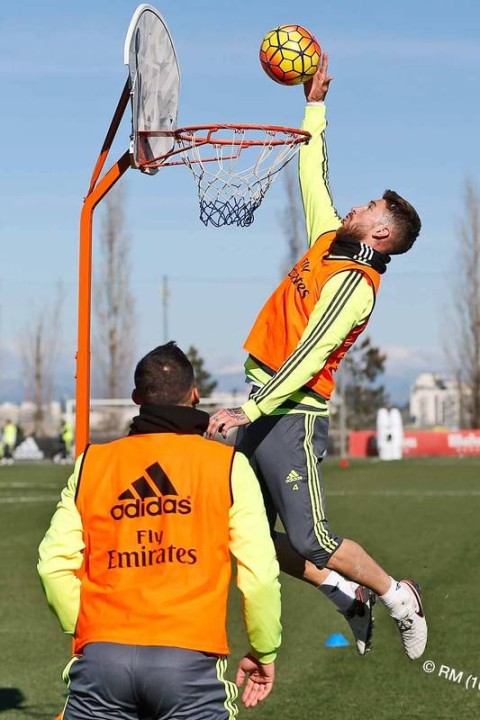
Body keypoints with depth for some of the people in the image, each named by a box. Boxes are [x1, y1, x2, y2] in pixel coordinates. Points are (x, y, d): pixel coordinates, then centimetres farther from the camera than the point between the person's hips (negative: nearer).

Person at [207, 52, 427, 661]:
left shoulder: (353, 284, -14)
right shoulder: (329, 242, 12)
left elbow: (308, 356, -22)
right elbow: (313, 175, 24)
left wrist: (252, 410, -26)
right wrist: (315, 104, 25)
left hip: (292, 413, -9)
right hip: (265, 408, 9)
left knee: (310, 540, -7)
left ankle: (398, 597, 14)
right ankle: (347, 594, 20)